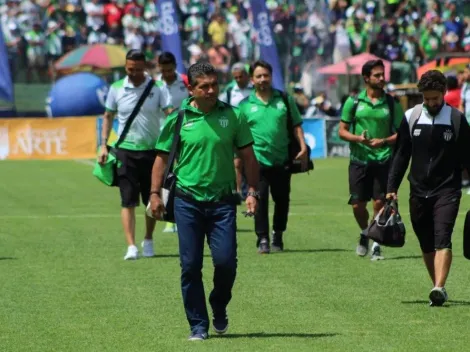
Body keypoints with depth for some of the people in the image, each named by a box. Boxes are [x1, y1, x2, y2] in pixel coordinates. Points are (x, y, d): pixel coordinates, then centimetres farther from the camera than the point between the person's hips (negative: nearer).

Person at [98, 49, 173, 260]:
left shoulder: (157, 89, -3)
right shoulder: (116, 89, 2)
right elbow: (108, 117, 13)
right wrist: (103, 145, 6)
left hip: (152, 150, 0)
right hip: (125, 150, 0)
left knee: (152, 201, 9)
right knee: (128, 201, -6)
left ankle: (148, 240, 26)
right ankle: (131, 246, -8)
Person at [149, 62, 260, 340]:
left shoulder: (232, 116, 3)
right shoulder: (177, 119, 0)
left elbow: (248, 155, 8)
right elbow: (162, 157, 6)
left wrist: (252, 191, 2)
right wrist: (155, 193, -1)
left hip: (223, 200, 0)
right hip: (187, 201, 0)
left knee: (226, 261, -8)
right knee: (190, 265, -1)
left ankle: (219, 307, 21)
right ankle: (198, 325, 10)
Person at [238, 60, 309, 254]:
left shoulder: (285, 100, 7)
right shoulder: (245, 105, 2)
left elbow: (296, 125, 10)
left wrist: (303, 148, -1)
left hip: (282, 160, 2)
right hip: (257, 160, -2)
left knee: (282, 199, 8)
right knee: (260, 199, -6)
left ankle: (278, 235, 24)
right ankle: (262, 238, 0)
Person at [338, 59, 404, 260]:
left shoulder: (391, 104, 3)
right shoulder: (353, 102, 3)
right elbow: (342, 131, 5)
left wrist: (383, 141, -14)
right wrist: (358, 138, -14)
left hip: (384, 160, -1)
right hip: (359, 160, 1)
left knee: (380, 202, -6)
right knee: (357, 204, 2)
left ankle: (376, 245, 4)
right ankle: (365, 234, 31)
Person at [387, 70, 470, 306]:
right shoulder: (411, 118, 5)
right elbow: (401, 155, 10)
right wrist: (392, 188, 6)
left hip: (447, 191, -3)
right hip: (419, 191, 3)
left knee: (442, 239, -17)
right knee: (426, 245, 7)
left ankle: (439, 288, -27)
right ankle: (438, 289, 17)